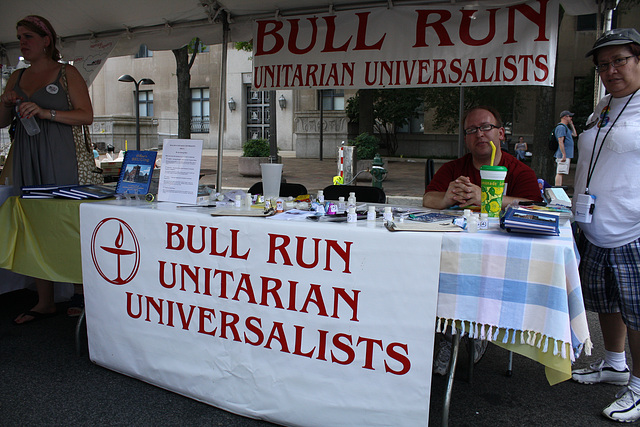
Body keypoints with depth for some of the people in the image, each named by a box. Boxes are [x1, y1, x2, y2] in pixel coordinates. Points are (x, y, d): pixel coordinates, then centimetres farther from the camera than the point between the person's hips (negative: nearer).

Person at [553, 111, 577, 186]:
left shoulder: (565, 127, 22)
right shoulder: (561, 127, -11)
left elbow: (574, 134, 31)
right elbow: (560, 142, -19)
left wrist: (571, 124, 24)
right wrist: (564, 154, -24)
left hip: (566, 155, 11)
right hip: (563, 155, -11)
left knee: (559, 173, 10)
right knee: (560, 173, -14)